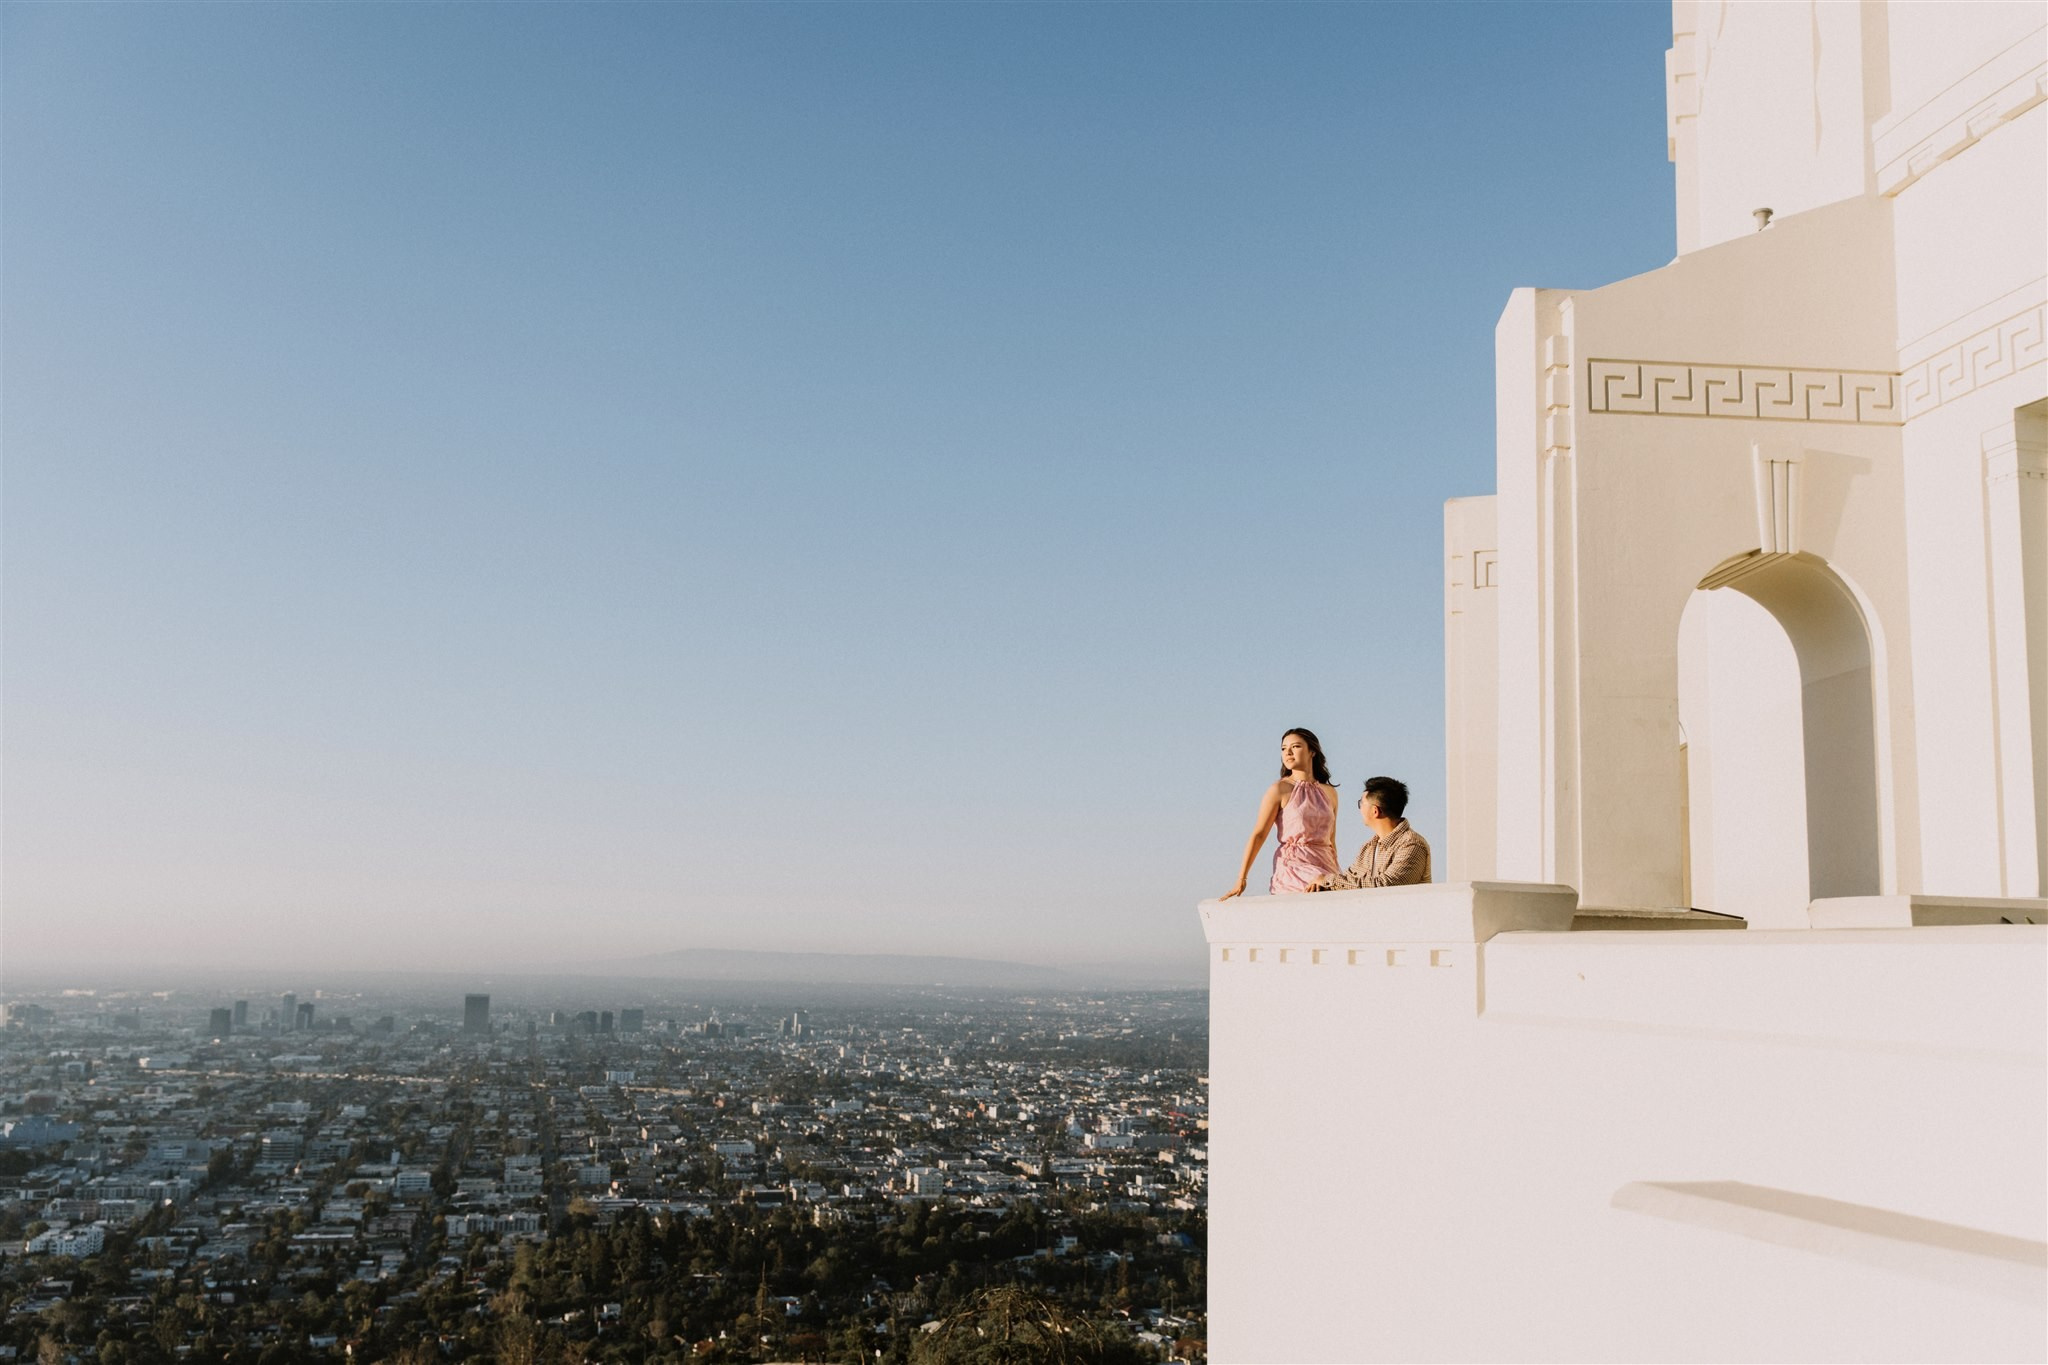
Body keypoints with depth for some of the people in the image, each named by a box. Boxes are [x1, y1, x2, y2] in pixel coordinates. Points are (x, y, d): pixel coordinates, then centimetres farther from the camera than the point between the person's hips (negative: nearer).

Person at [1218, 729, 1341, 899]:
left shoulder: (1329, 792, 13)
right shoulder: (1279, 789, 0)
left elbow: (1331, 841, 17)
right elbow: (1258, 834, -5)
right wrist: (1241, 880, -11)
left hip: (1324, 867, 4)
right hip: (1293, 868, -4)